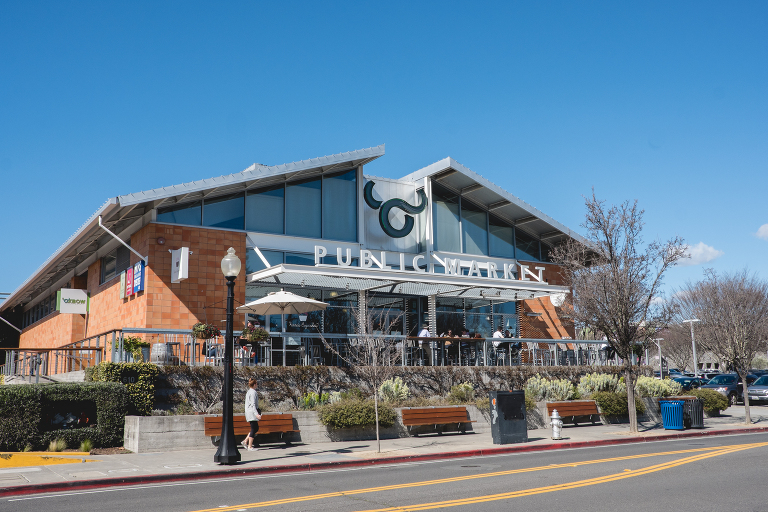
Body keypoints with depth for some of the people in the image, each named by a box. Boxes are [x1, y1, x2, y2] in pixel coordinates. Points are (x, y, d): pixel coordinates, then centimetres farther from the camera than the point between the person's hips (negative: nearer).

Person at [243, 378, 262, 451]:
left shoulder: (249, 392, 15)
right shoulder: (253, 392, -15)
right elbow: (253, 404, -22)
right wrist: (256, 414, -26)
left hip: (248, 412, 10)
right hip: (252, 412, -10)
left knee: (256, 428, 15)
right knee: (254, 429, -5)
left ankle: (245, 441, 13)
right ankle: (250, 447, -3)